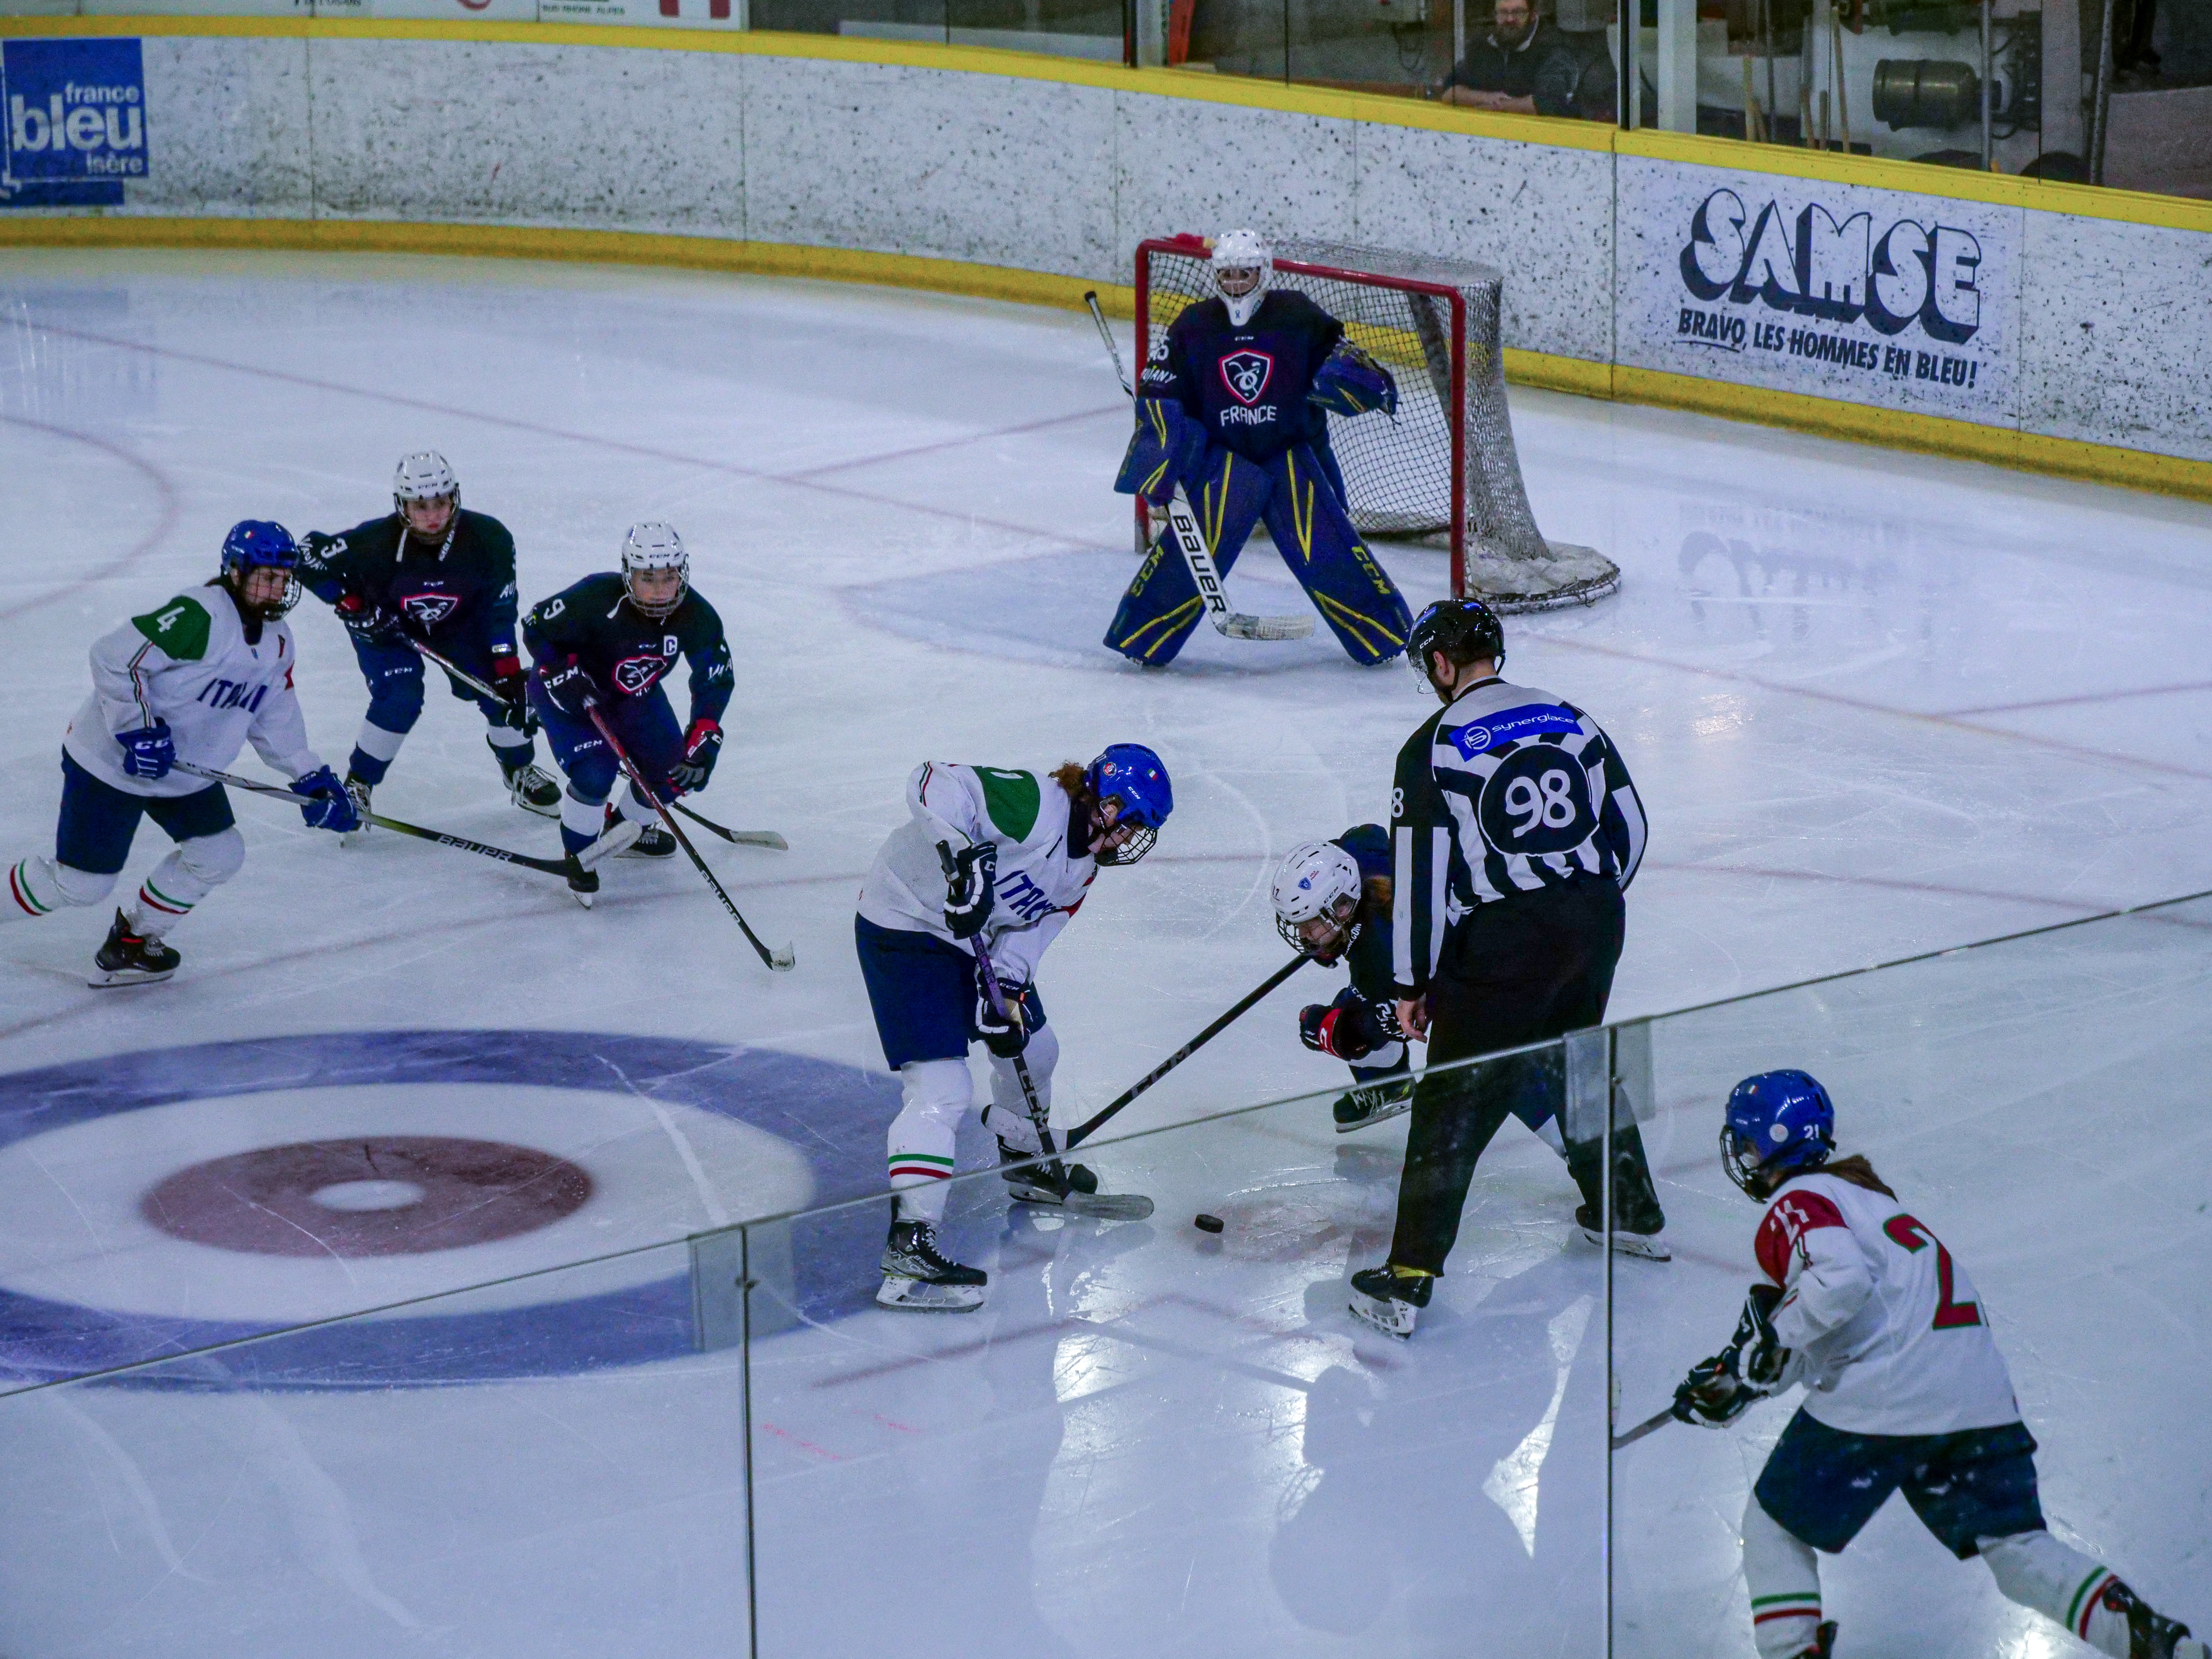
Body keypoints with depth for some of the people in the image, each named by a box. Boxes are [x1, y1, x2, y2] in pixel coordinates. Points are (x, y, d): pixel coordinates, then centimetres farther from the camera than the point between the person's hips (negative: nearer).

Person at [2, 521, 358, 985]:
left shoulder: (277, 643, 3)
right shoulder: (197, 617, -26)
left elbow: (274, 720, 13)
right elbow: (113, 658, -28)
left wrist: (314, 780, 5)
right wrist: (138, 729, -29)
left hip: (184, 774, 8)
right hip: (109, 764, -8)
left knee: (220, 854, -1)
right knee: (81, 883, -6)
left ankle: (133, 940, 17)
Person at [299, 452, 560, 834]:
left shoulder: (487, 538, -28)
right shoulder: (375, 542, -35)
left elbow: (499, 607, -18)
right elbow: (309, 556, -25)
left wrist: (507, 668, -21)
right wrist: (353, 607, -27)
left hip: (458, 622, 3)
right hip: (386, 625, -3)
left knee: (500, 689, -4)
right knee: (400, 701, -22)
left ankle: (520, 771, 25)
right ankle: (356, 785, -2)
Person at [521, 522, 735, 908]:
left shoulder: (695, 616, -23)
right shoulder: (597, 598, -36)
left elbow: (716, 679, -15)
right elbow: (537, 628, -22)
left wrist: (703, 739, -25)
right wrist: (565, 677, -32)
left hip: (635, 694, 5)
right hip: (569, 688, -5)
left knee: (679, 772, 1)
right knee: (596, 772, -24)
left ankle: (628, 828, 32)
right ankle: (579, 854, 4)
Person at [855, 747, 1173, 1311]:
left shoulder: (1084, 866, 5)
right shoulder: (1036, 805, -25)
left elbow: (1032, 928, 4)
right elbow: (935, 785, -34)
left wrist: (1008, 989, -13)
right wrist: (963, 853, -47)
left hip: (974, 939, 10)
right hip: (905, 922, -10)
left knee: (1033, 1049, 24)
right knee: (942, 1090, -18)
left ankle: (1027, 1162, 51)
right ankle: (909, 1240, -22)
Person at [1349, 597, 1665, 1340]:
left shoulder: (1434, 747, -7)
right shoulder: (1571, 720, 9)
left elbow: (1421, 873, -9)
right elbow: (1630, 825, 14)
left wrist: (1414, 983, -2)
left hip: (1502, 943, -6)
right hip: (1596, 921, 6)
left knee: (1455, 1100, -1)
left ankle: (1409, 1277, -3)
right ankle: (1633, 1214, 41)